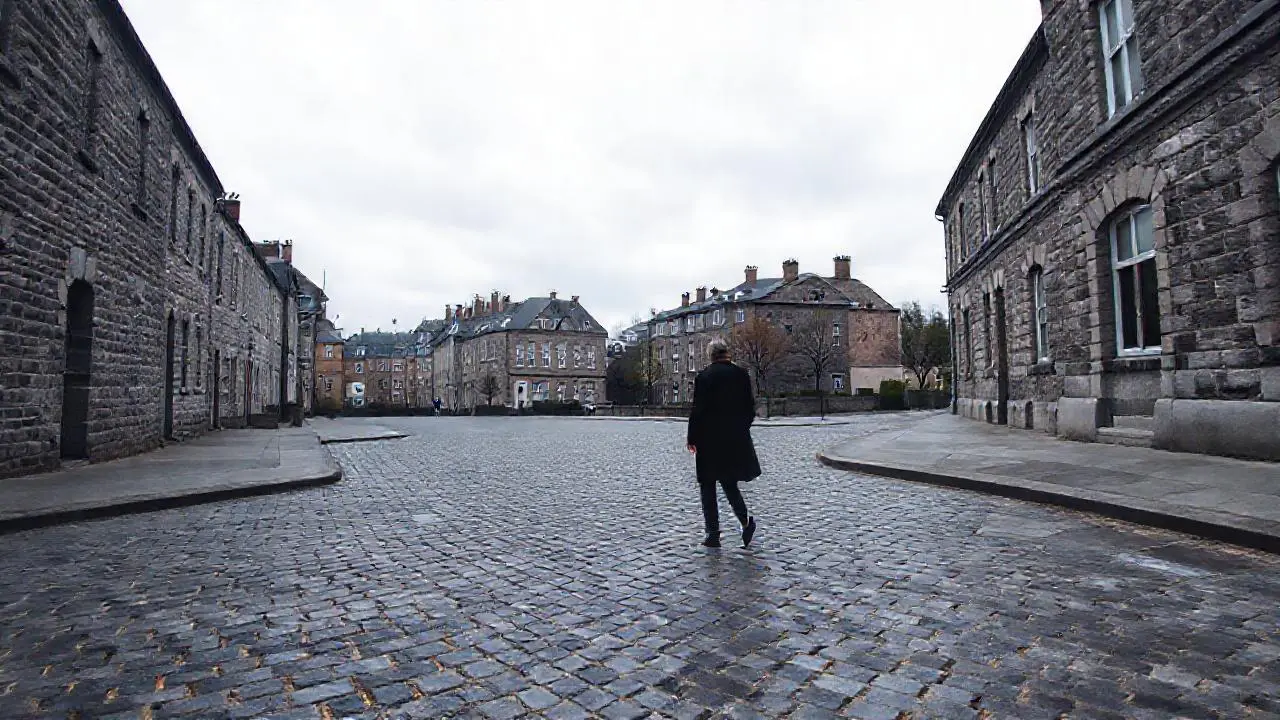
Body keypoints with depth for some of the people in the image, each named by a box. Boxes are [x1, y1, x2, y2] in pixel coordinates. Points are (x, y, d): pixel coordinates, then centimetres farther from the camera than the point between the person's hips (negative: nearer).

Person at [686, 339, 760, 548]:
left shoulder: (704, 376, -9)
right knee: (730, 483, 17)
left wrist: (692, 438, -2)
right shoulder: (742, 374, 3)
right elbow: (750, 407, 6)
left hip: (709, 439, -4)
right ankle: (746, 521, 0)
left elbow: (697, 409, -10)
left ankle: (713, 534, 8)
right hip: (736, 439, 4)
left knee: (708, 486, 6)